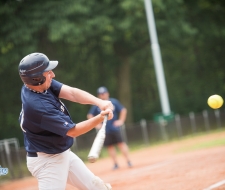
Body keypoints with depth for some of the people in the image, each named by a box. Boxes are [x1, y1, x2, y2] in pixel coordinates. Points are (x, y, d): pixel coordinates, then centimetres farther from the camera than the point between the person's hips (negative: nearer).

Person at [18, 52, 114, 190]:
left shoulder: (37, 84, -7)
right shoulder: (38, 106, -32)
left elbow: (71, 93, -13)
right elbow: (73, 131, -25)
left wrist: (99, 102, -28)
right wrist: (101, 117, -26)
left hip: (63, 153, 10)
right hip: (47, 161, -10)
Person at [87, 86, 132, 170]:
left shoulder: (114, 102, 1)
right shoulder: (97, 105, 2)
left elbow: (123, 110, 8)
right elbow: (90, 115, 10)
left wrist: (121, 120, 0)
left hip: (115, 128, -1)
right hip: (105, 130, 1)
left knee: (121, 143, -6)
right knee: (110, 146, 2)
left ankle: (128, 161, -2)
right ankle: (115, 163, 9)